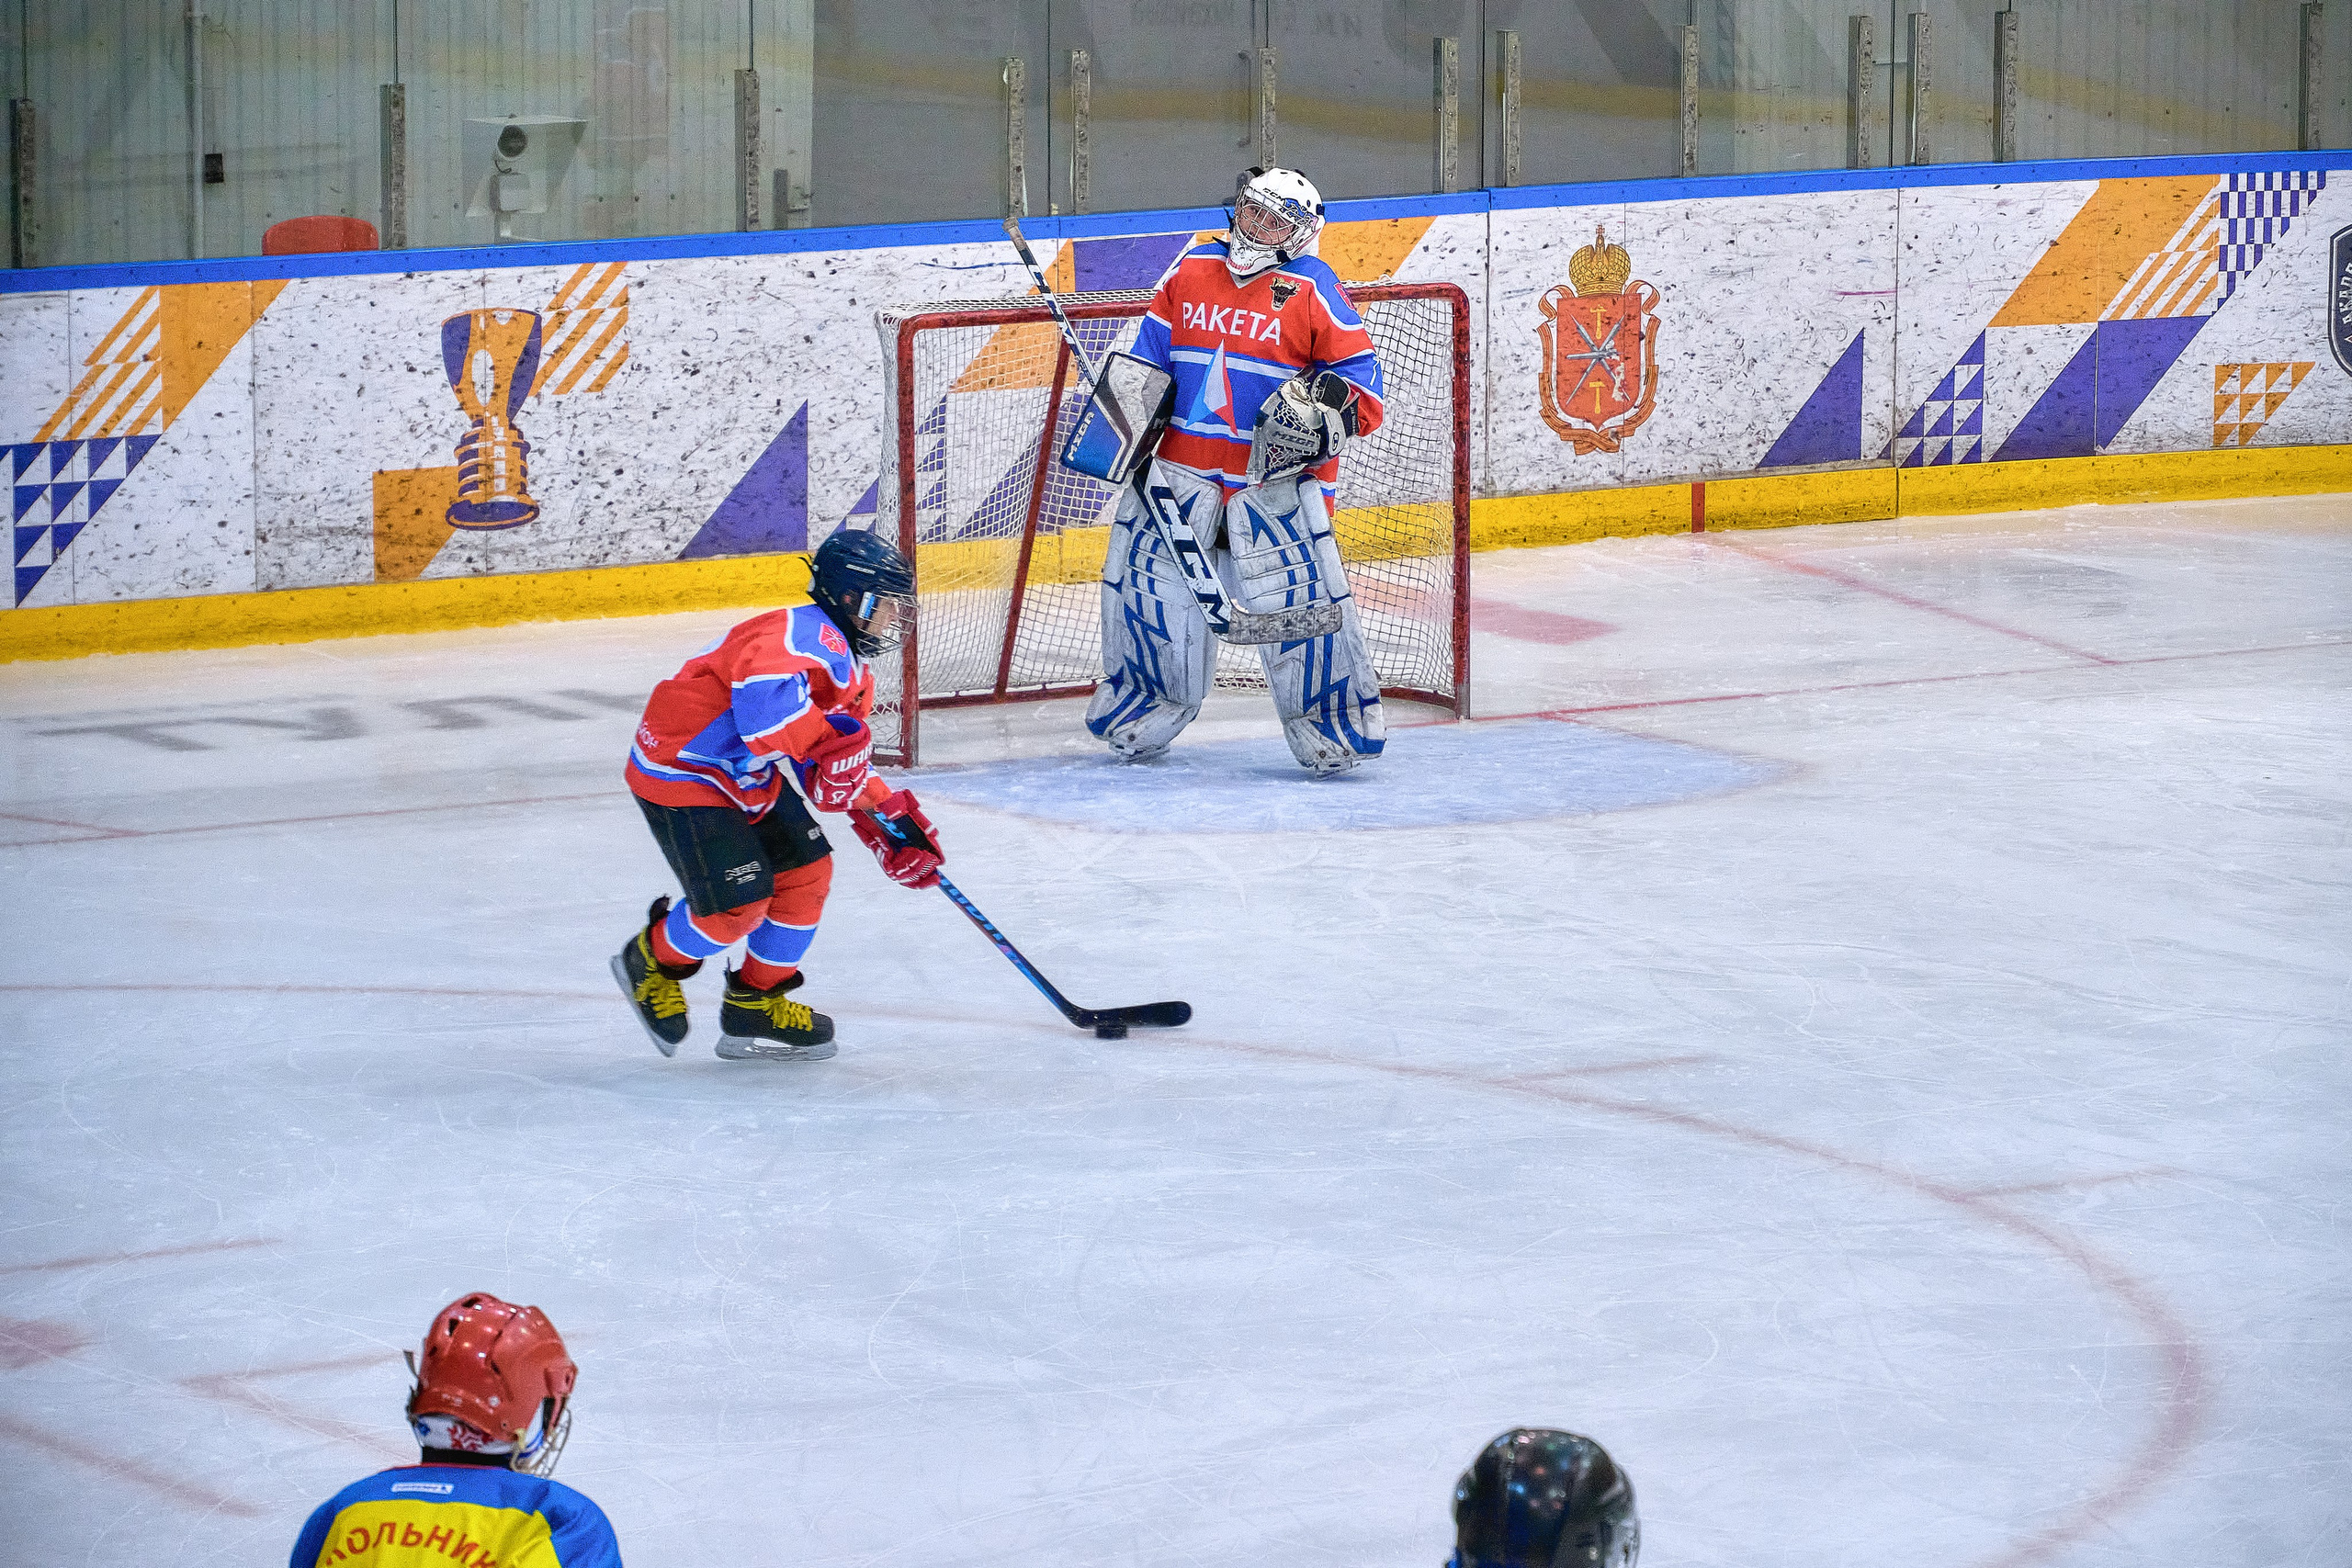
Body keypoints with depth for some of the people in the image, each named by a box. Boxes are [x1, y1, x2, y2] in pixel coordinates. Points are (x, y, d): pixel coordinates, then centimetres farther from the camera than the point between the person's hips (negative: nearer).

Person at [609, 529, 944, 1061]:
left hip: (749, 778, 11)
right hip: (681, 773, -11)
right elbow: (762, 681, -46)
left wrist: (892, 823, 1)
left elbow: (845, 772, 15)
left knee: (806, 872, 9)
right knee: (740, 904, -13)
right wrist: (829, 742, -45)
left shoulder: (852, 674, 11)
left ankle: (756, 1004, 22)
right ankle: (652, 962, 17)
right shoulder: (809, 633, -24)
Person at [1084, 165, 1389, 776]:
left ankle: (1332, 717, -1)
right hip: (1183, 463, 4)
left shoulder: (1312, 288, -3)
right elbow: (1148, 358, 18)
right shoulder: (1191, 271, 9)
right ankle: (1146, 703, 21)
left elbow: (1359, 372, -3)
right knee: (1145, 577, 1)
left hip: (1277, 472, -4)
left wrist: (1327, 406, -22)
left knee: (1301, 592, -14)